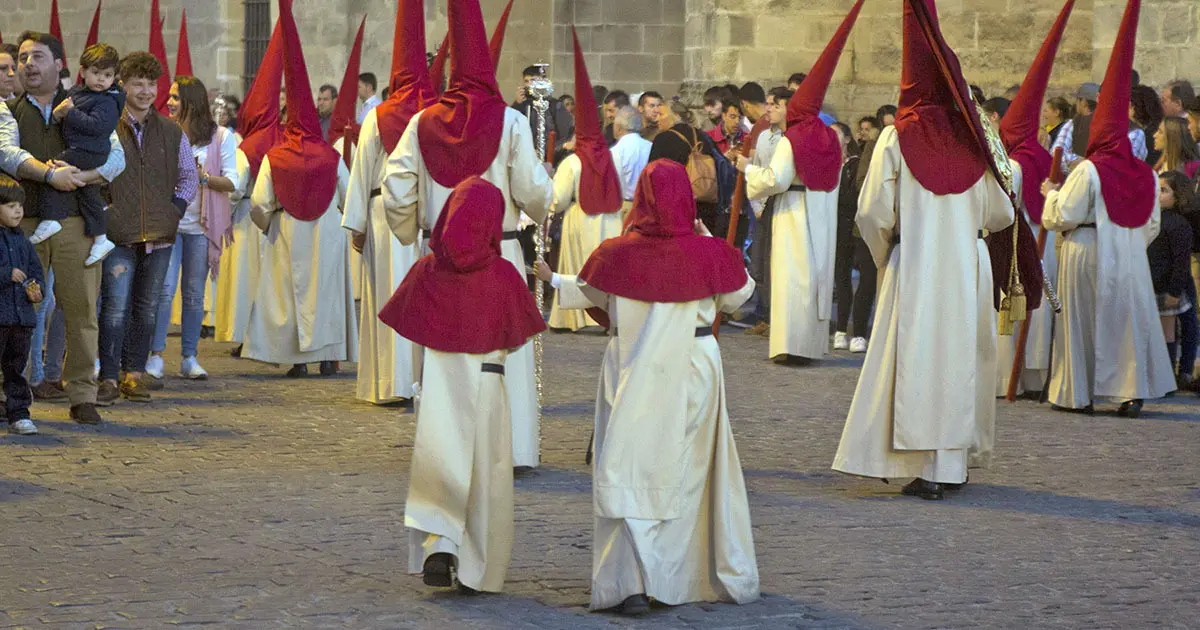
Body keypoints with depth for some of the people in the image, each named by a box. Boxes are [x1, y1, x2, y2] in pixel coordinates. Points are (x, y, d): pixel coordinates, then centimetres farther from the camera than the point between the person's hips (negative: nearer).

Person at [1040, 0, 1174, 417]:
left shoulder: (1088, 171, -13)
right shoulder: (1145, 174, 3)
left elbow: (1061, 216, -12)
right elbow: (1152, 225, 10)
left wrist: (1051, 194, 6)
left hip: (1086, 255, -4)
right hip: (1129, 257, 4)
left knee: (1082, 320, 5)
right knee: (1130, 317, 8)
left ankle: (1078, 394, 9)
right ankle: (1132, 391, 0)